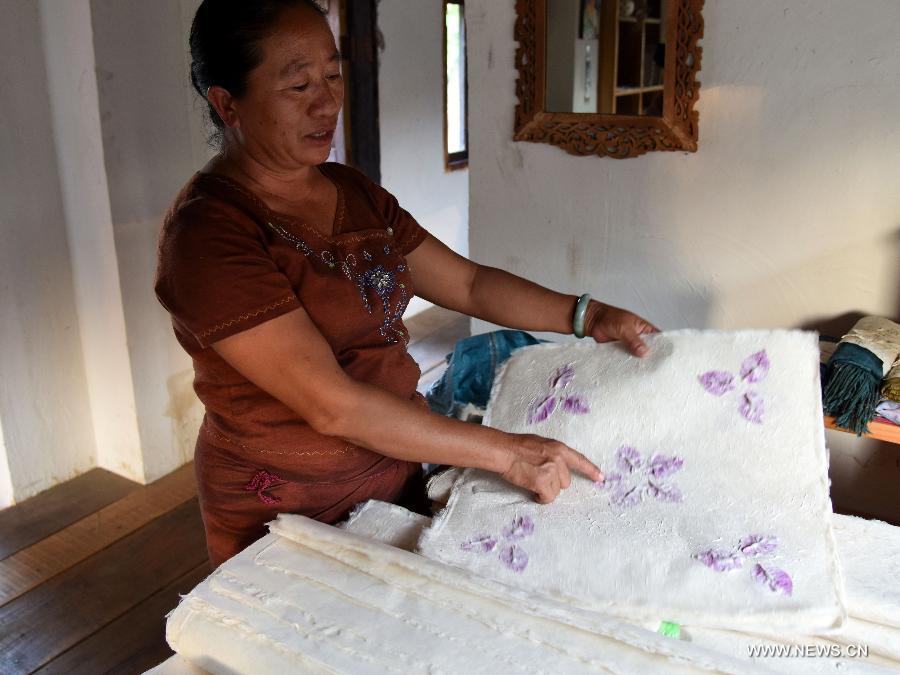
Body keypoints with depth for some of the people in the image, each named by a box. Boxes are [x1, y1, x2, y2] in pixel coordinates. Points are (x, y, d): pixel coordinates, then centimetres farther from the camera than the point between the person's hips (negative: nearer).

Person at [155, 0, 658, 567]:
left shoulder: (354, 193, 4)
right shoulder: (207, 233, -22)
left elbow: (468, 284, 6)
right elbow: (332, 406, -28)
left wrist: (587, 316, -6)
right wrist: (506, 453, -26)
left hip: (396, 477, 7)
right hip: (288, 515, -6)